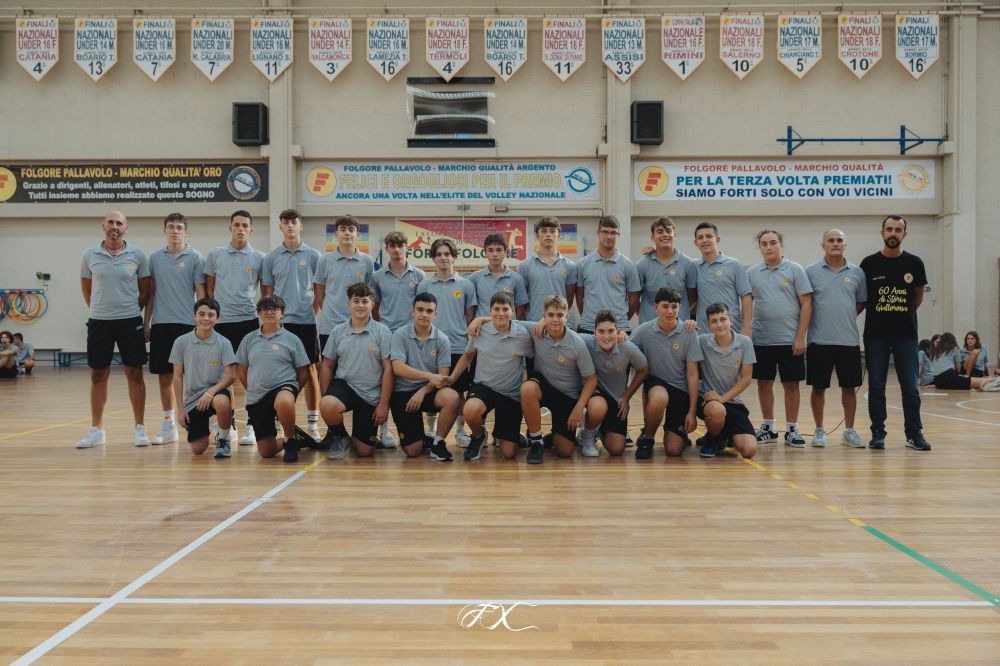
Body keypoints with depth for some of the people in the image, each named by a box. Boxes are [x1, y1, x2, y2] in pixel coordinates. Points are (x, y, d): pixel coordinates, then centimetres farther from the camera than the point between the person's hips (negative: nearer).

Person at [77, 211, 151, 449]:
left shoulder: (137, 255, -1)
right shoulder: (90, 255, 3)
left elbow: (145, 290, 6)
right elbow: (86, 288, 15)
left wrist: (133, 312, 6)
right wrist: (98, 309, 11)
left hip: (130, 321, -1)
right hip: (99, 322, 2)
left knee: (134, 374, 1)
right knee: (98, 376, 6)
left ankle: (139, 428, 10)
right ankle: (96, 429, 15)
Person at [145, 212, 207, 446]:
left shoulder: (195, 258, 0)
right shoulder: (154, 258, 10)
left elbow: (201, 293, -1)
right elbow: (151, 293, 13)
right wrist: (146, 323, 9)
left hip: (187, 324, -3)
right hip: (160, 324, 3)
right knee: (164, 376, 7)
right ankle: (168, 426, 16)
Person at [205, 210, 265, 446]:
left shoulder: (259, 258, 4)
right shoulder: (215, 255, 7)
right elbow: (209, 288, 11)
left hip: (248, 321, -2)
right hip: (221, 321, 2)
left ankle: (251, 426, 4)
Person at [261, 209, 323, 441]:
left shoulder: (313, 256, 4)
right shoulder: (271, 258, 7)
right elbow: (267, 292, 9)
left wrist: (320, 317, 0)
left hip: (307, 320, -1)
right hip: (280, 321, 1)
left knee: (310, 369, 2)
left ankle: (312, 424, 9)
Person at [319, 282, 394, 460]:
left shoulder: (382, 332, -4)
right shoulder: (337, 331, 5)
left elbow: (388, 368, -5)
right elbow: (327, 366, 10)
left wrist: (384, 403, -9)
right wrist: (324, 398, 1)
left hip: (371, 394, -1)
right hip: (343, 385, 1)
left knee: (364, 451, -1)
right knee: (327, 406, -36)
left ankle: (354, 437, 38)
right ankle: (339, 437, -1)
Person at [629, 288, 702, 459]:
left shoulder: (689, 333, -8)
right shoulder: (643, 331, -7)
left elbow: (692, 374, -5)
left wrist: (692, 411, -8)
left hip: (681, 389, 0)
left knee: (673, 450, -9)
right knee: (659, 399, -39)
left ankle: (680, 432, 29)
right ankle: (647, 437, -9)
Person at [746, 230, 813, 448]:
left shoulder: (795, 270, -1)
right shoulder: (752, 273, 6)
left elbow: (806, 303, -3)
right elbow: (747, 303, 10)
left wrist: (800, 337, -9)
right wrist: (745, 332, 0)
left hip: (790, 340, -2)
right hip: (761, 340, 2)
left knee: (791, 384, 3)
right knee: (764, 383, 8)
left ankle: (792, 430, 13)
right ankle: (768, 428, 20)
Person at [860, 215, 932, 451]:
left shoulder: (914, 263, 2)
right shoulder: (869, 263, -1)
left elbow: (918, 296, 14)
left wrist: (902, 315, 11)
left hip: (906, 334, 1)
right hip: (875, 334, 0)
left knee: (910, 386, 2)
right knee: (876, 386, 4)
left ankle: (914, 433, 10)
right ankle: (878, 433, 12)